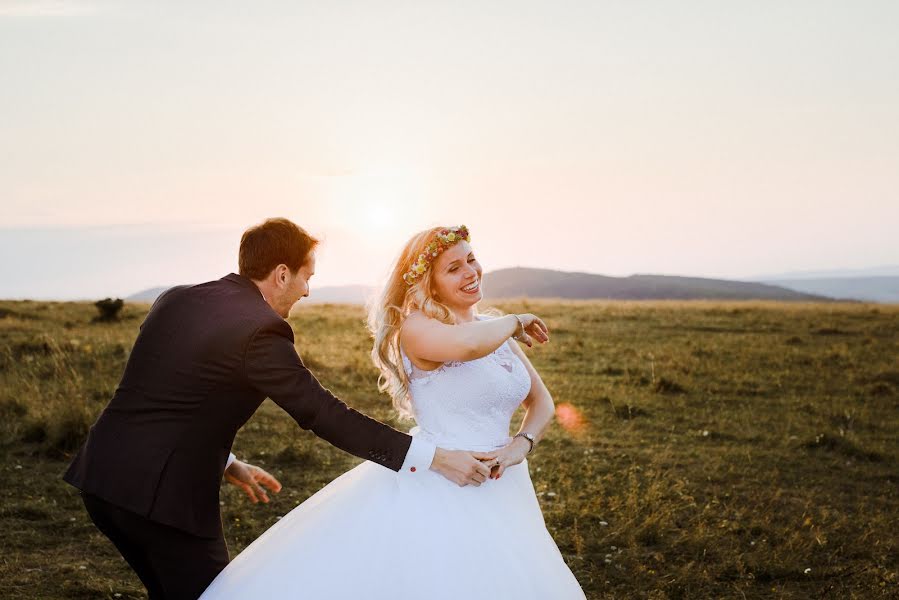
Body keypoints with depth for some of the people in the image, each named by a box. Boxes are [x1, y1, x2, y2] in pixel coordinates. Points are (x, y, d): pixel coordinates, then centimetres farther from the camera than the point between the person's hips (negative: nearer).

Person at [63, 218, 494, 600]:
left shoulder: (175, 300, 9)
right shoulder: (260, 330, -15)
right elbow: (325, 415, -15)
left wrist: (224, 463, 24)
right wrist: (436, 458, -13)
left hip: (103, 476, 8)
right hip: (164, 495, -8)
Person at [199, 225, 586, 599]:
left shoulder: (494, 329, 9)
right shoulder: (416, 325, -13)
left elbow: (542, 402, 14)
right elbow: (468, 344, -35)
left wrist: (521, 445, -7)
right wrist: (515, 322, -15)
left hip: (496, 494, 7)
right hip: (435, 490, -7)